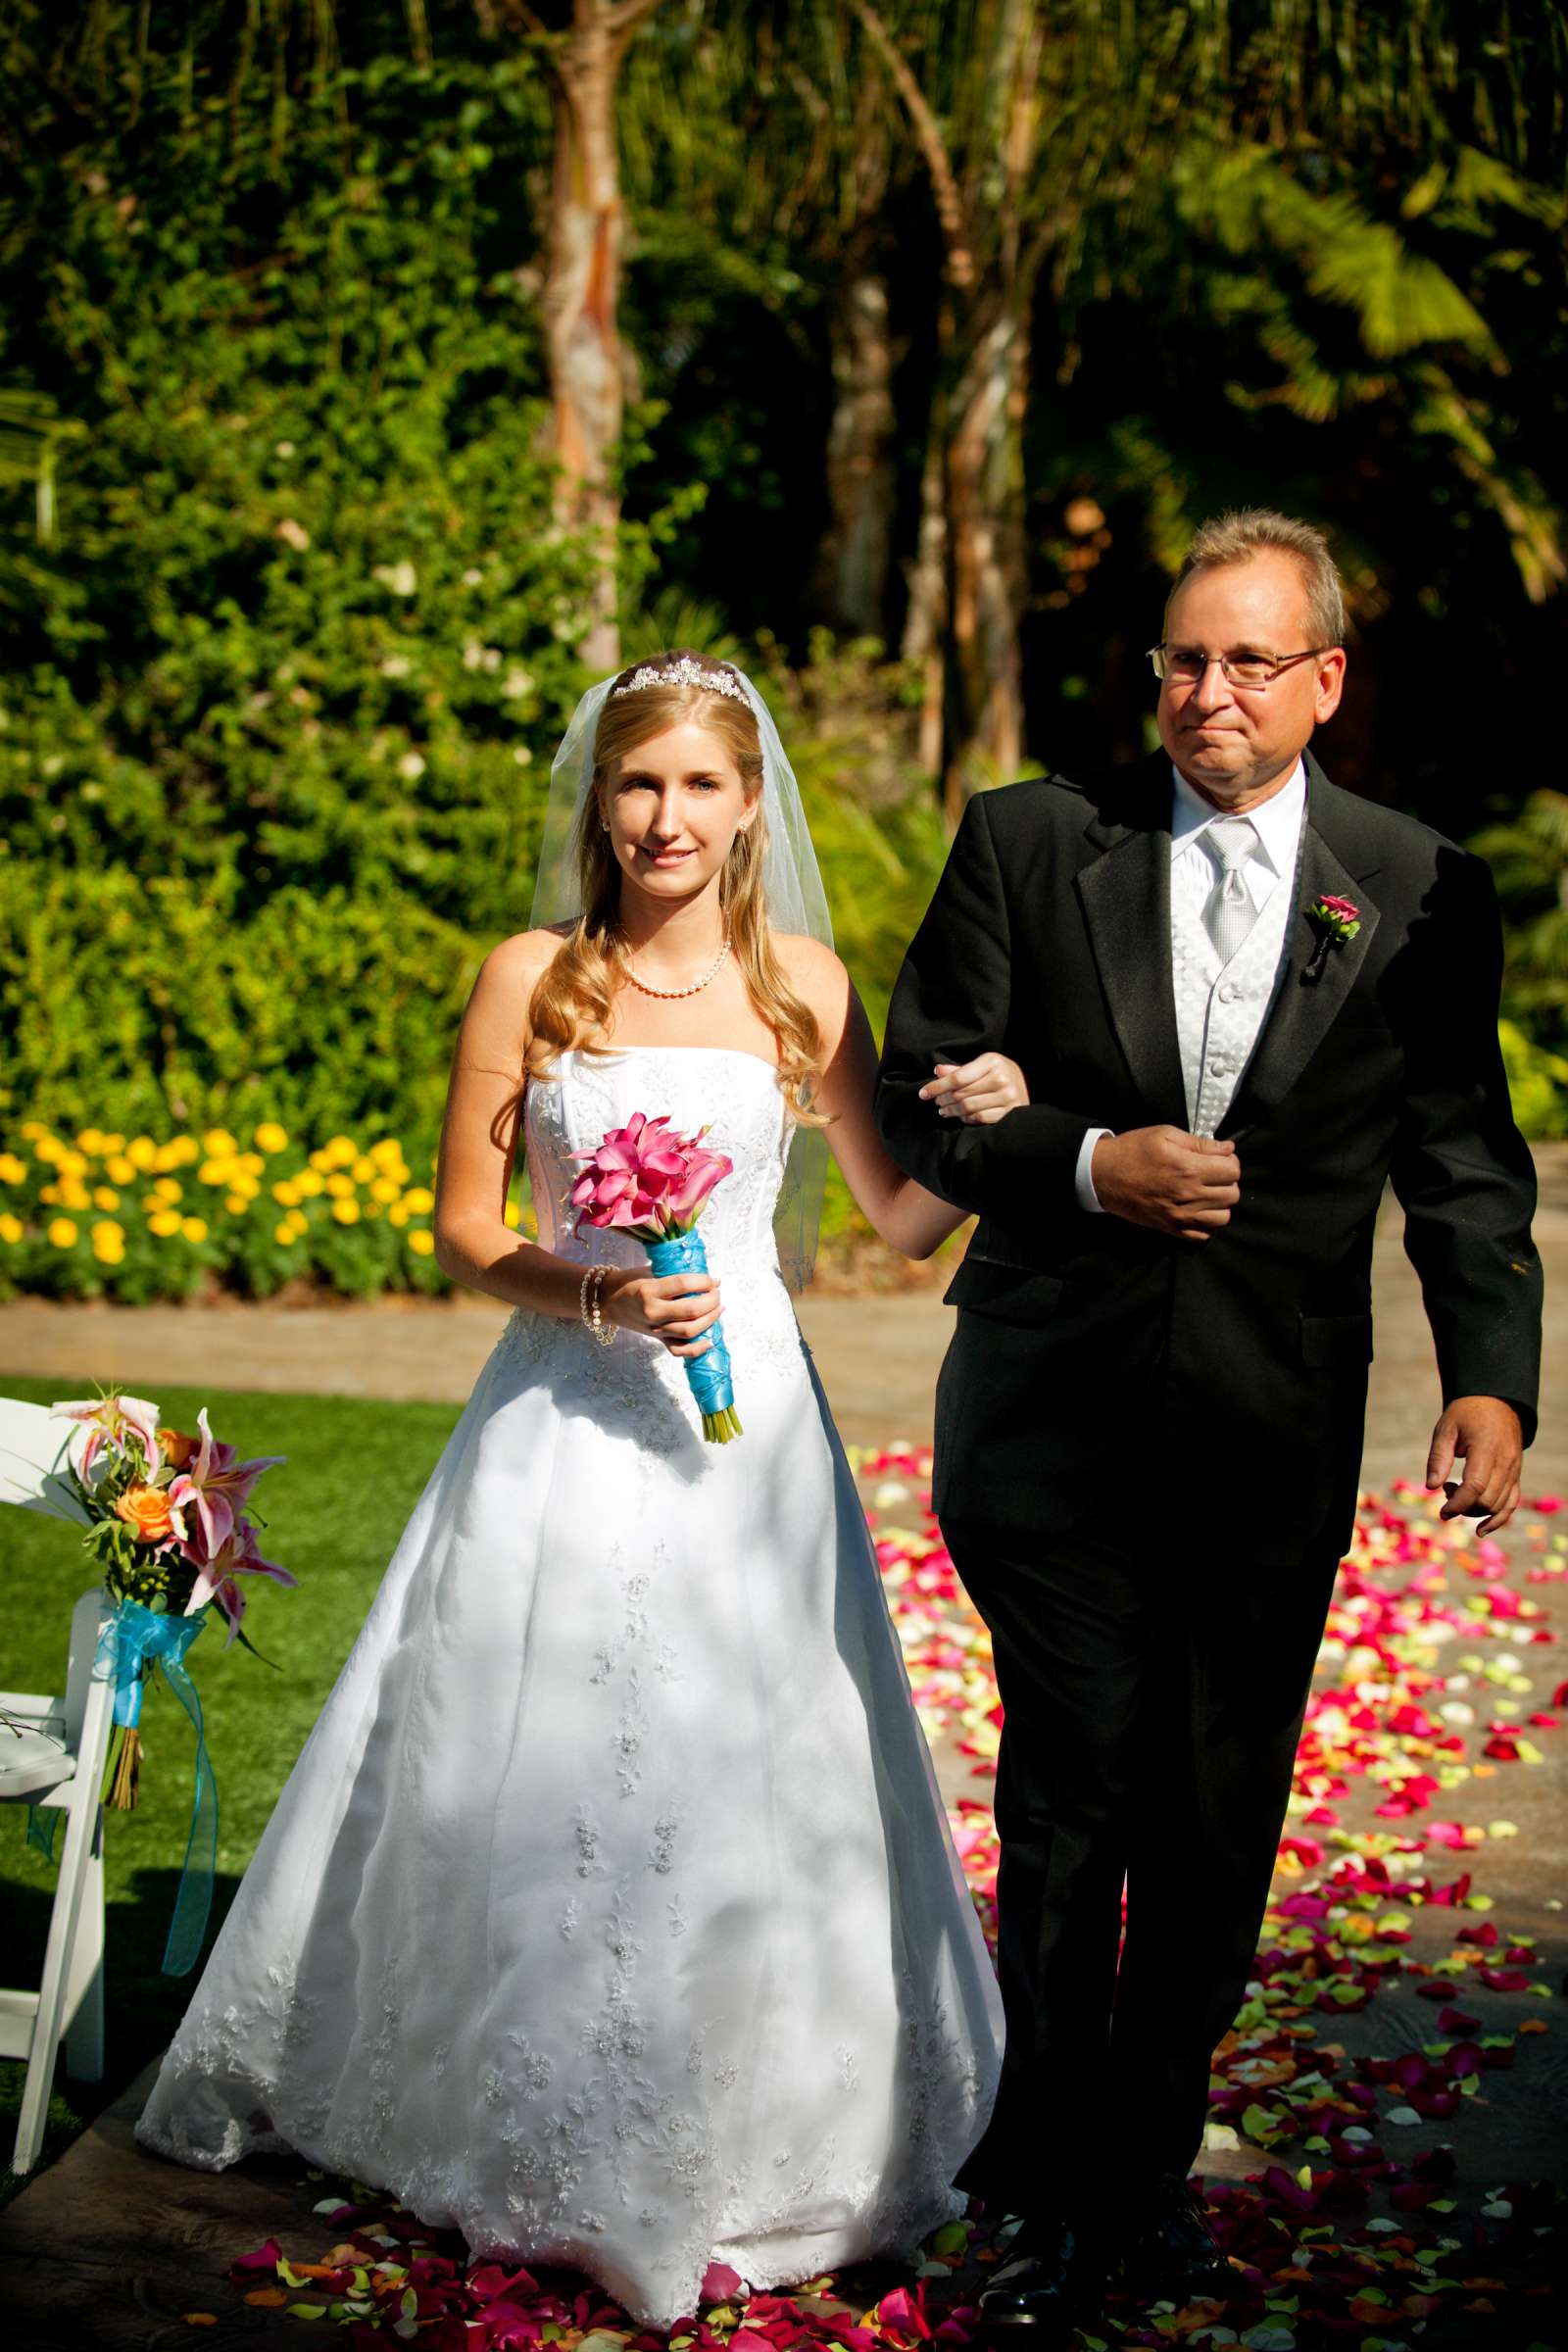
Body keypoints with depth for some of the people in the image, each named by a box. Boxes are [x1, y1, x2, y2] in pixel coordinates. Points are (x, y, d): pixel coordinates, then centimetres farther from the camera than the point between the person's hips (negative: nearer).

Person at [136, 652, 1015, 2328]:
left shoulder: (803, 984, 3)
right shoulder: (531, 980, -1)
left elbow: (900, 1217, 9)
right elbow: (465, 1233, 0)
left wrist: (981, 1129, -10)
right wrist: (600, 1299, -17)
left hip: (745, 1423, 1)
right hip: (566, 1422, -1)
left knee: (742, 1784, 3)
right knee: (541, 1780, 2)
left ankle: (740, 2144, 22)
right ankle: (539, 2139, 23)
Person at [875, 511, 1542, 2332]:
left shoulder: (1419, 893, 3)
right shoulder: (1027, 843, 2)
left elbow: (1464, 1163, 4)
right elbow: (920, 1099, 3)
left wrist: (1490, 1376, -10)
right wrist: (1089, 1163, -14)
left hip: (1275, 1433, 2)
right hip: (1055, 1411, -1)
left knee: (1218, 1829, 10)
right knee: (1077, 1795, -5)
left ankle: (1150, 2163, 29)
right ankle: (1055, 2188, 11)